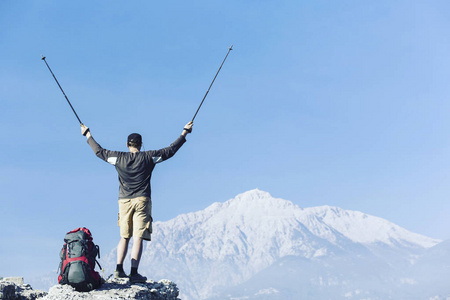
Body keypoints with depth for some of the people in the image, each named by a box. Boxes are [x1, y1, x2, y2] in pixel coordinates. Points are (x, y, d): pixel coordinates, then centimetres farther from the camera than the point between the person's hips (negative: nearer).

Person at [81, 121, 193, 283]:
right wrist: (185, 132, 13)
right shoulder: (149, 157, -1)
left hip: (124, 201, 3)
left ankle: (119, 269, 8)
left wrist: (88, 135, 30)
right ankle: (134, 273, -10)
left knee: (124, 237, 14)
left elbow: (99, 151, 16)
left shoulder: (118, 157, 3)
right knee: (138, 238, -5)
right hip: (142, 200, -3)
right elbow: (170, 150, 4)